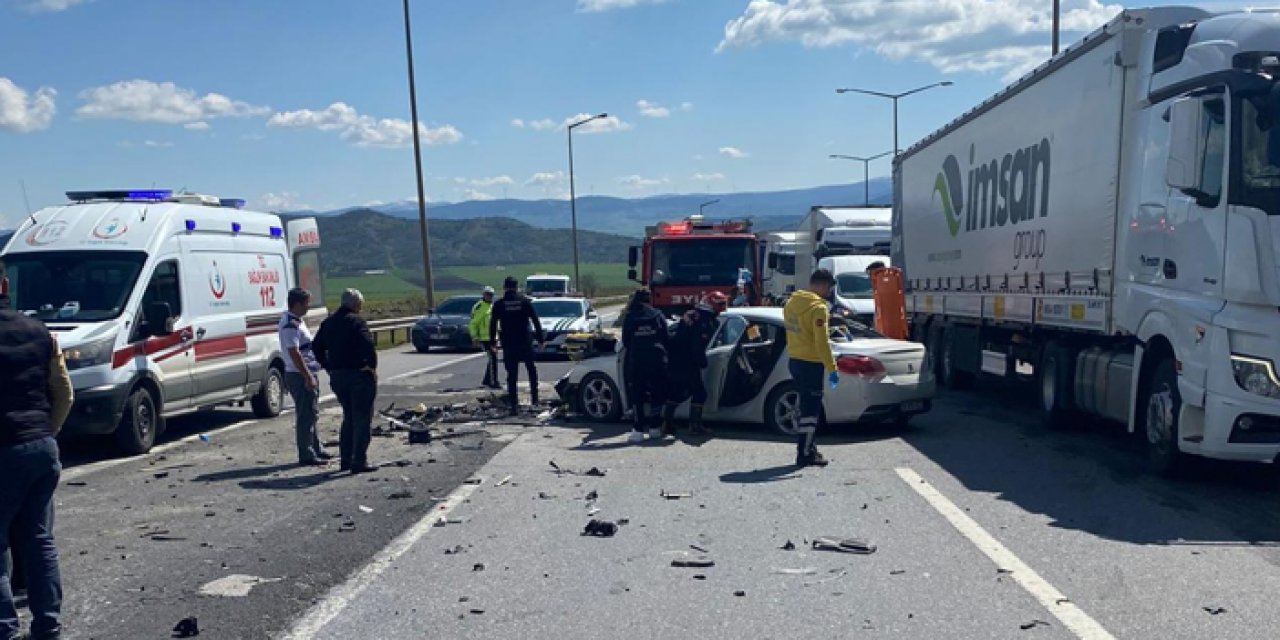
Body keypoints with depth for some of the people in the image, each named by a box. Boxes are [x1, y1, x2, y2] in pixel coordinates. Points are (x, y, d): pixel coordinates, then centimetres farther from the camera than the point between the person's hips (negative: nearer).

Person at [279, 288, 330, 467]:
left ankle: (316, 449, 26)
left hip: (308, 374, 11)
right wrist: (308, 377, -24)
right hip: (300, 376, -11)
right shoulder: (290, 325, -19)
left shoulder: (296, 321, 14)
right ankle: (306, 455, -1)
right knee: (306, 415, -6)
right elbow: (294, 353, -25)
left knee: (312, 414, 17)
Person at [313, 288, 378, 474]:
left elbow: (316, 347, 15)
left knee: (349, 418, 19)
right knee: (362, 419, -1)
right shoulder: (357, 321, -13)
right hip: (359, 375, -7)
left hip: (337, 377, 7)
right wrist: (372, 366, -14)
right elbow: (368, 345, -26)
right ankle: (359, 462, -4)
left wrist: (329, 368, 17)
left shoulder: (328, 323, 12)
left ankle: (345, 460, 21)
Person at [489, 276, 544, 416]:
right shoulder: (525, 301, 0)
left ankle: (514, 406, -1)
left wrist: (492, 342, 10)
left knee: (512, 375, 2)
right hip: (525, 343, 0)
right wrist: (540, 340, 3)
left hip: (508, 345, 0)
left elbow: (493, 324, 2)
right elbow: (536, 322, -2)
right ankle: (534, 397, 16)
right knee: (532, 370, 20)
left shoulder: (499, 304, 1)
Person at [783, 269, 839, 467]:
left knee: (807, 405, 19)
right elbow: (822, 342, -21)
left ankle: (807, 446, 27)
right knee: (811, 408, -1)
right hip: (811, 364, -8)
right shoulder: (818, 307, -17)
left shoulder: (791, 302, 9)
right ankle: (805, 455, 2)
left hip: (795, 361, 8)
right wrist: (832, 369, -18)